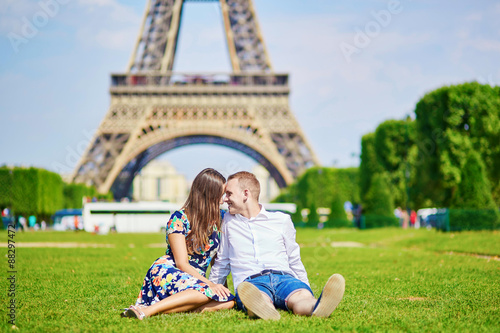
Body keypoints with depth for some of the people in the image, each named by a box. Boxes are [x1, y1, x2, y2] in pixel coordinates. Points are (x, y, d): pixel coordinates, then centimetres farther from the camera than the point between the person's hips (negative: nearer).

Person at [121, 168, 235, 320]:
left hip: (197, 280, 6)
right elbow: (182, 263, -12)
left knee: (229, 301, -27)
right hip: (167, 272, -6)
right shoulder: (179, 219, -7)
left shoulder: (219, 218, 10)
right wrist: (210, 284, -23)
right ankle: (146, 310, -44)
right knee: (207, 292, -39)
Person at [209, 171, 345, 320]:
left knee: (303, 297, -38)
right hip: (250, 281, -1)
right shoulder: (228, 221, 22)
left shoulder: (282, 220, 18)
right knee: (261, 300, -41)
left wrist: (307, 292, 18)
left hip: (283, 277, 1)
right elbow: (221, 263, 30)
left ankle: (317, 308, -70)